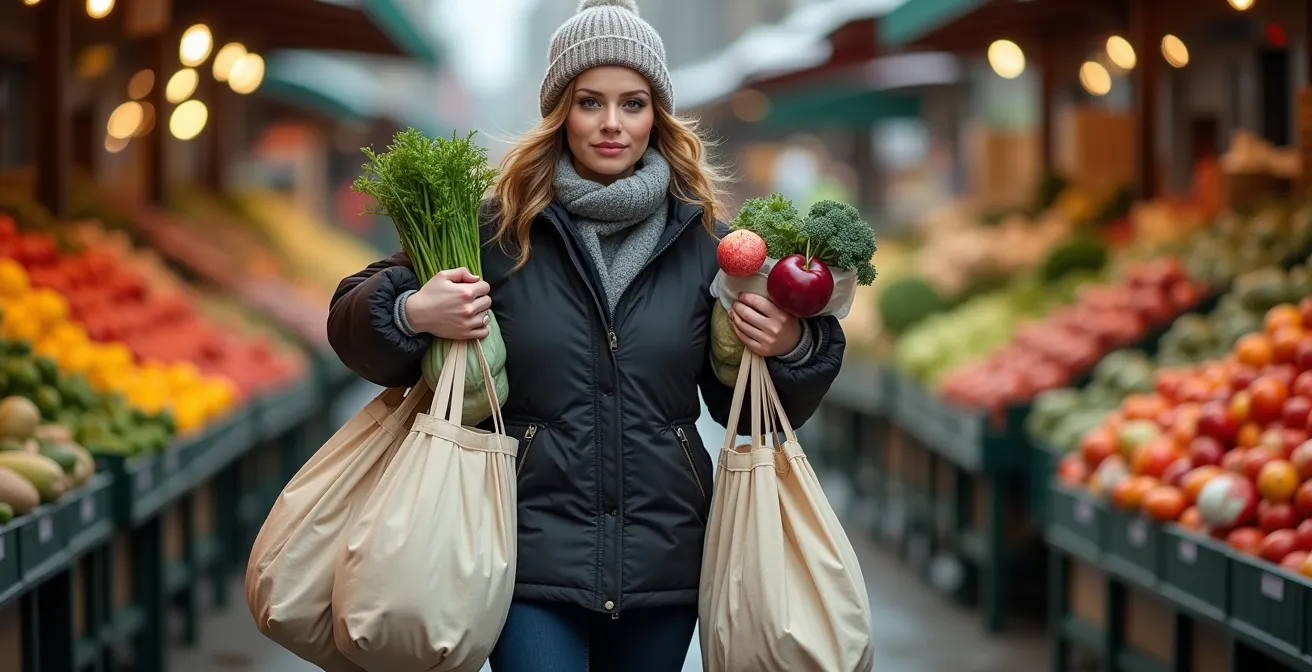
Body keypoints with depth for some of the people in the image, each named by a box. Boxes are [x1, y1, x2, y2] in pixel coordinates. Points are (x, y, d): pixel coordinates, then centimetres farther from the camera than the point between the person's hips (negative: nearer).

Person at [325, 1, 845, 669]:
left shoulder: (702, 239, 4)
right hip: (534, 556, -2)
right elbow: (352, 321, 2)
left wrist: (792, 350, -8)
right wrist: (410, 315, -20)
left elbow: (743, 407, 12)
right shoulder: (497, 228, -3)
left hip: (663, 559, 3)